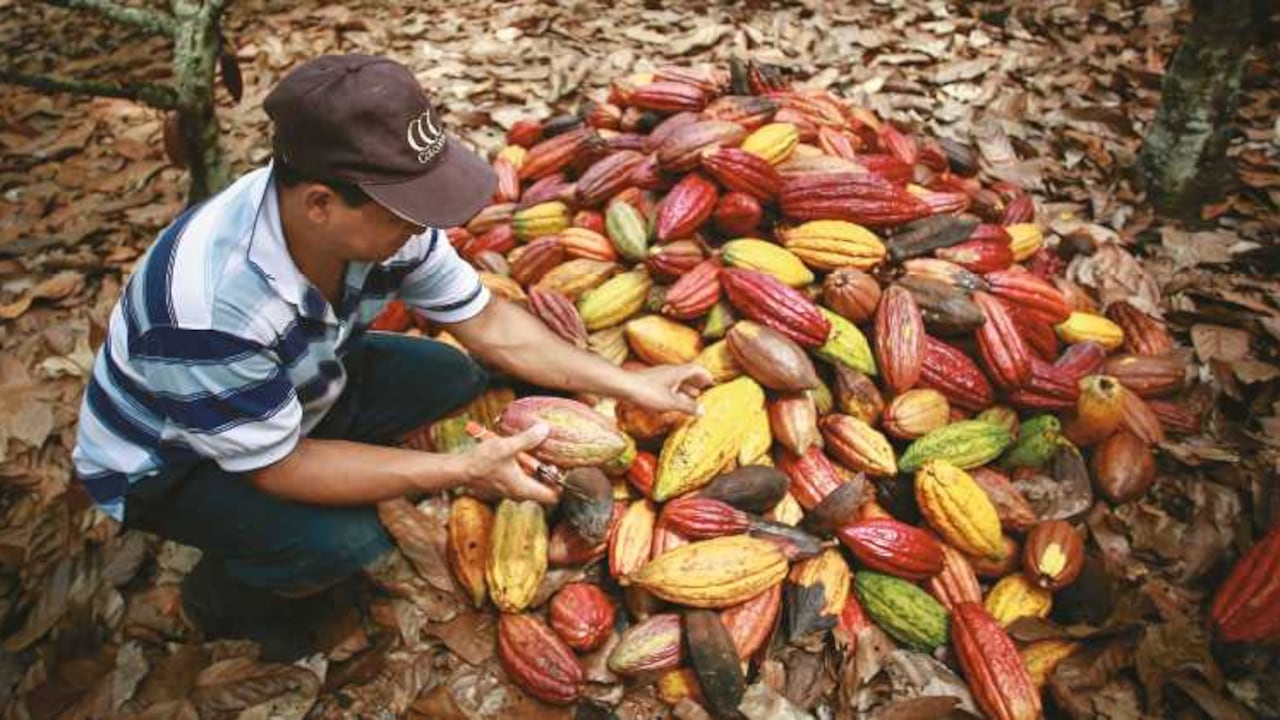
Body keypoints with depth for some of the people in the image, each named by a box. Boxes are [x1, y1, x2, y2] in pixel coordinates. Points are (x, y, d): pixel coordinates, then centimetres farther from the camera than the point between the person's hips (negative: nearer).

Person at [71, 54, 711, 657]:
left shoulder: (375, 214, -22)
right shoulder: (209, 306, -41)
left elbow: (488, 324, -11)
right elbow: (279, 467, -28)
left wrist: (628, 384, -13)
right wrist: (462, 470, -30)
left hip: (294, 393, 6)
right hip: (165, 464, -5)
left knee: (455, 378, -6)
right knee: (348, 543, -27)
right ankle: (218, 594, 7)